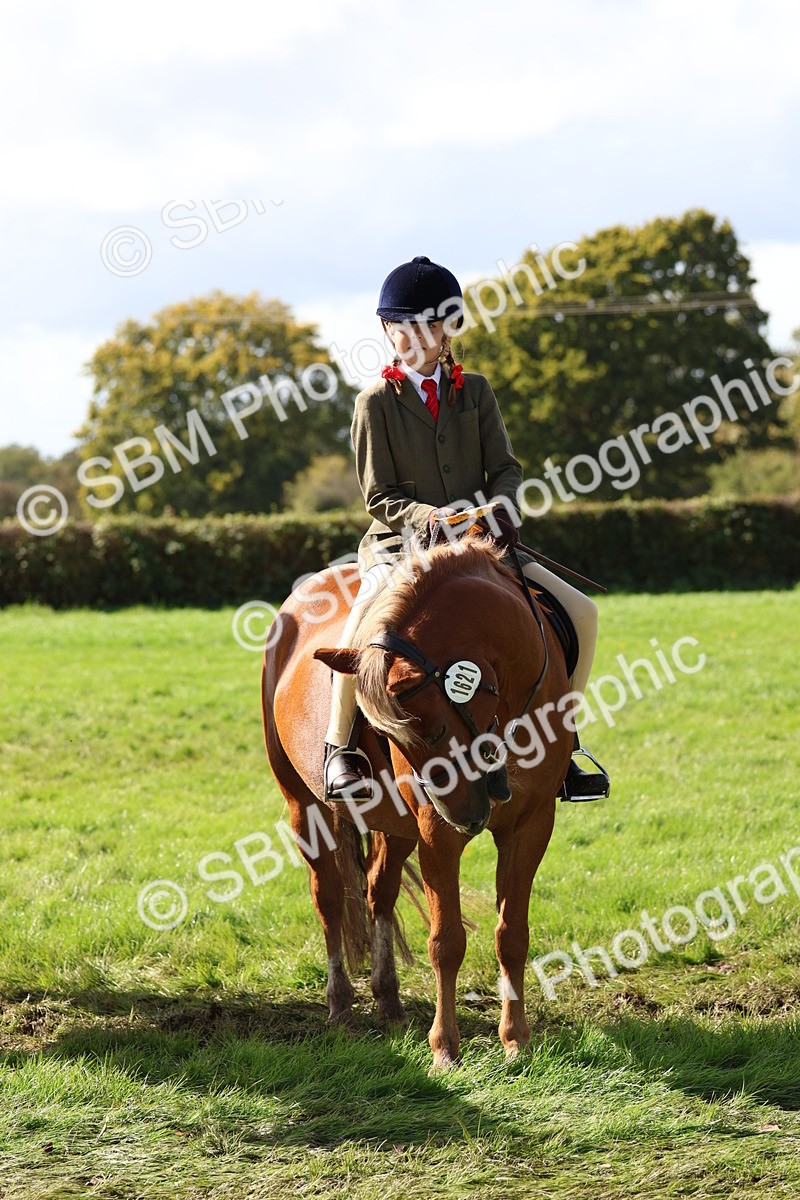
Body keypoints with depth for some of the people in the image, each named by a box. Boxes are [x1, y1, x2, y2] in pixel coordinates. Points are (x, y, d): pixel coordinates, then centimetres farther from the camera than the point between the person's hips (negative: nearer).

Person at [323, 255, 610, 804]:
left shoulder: (475, 392, 11)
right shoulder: (376, 402, 0)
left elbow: (506, 469, 6)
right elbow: (380, 497, -4)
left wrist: (498, 508, -17)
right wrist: (428, 516, -23)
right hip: (402, 544, -4)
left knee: (581, 612, -8)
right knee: (364, 619, -37)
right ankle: (339, 747, -22)